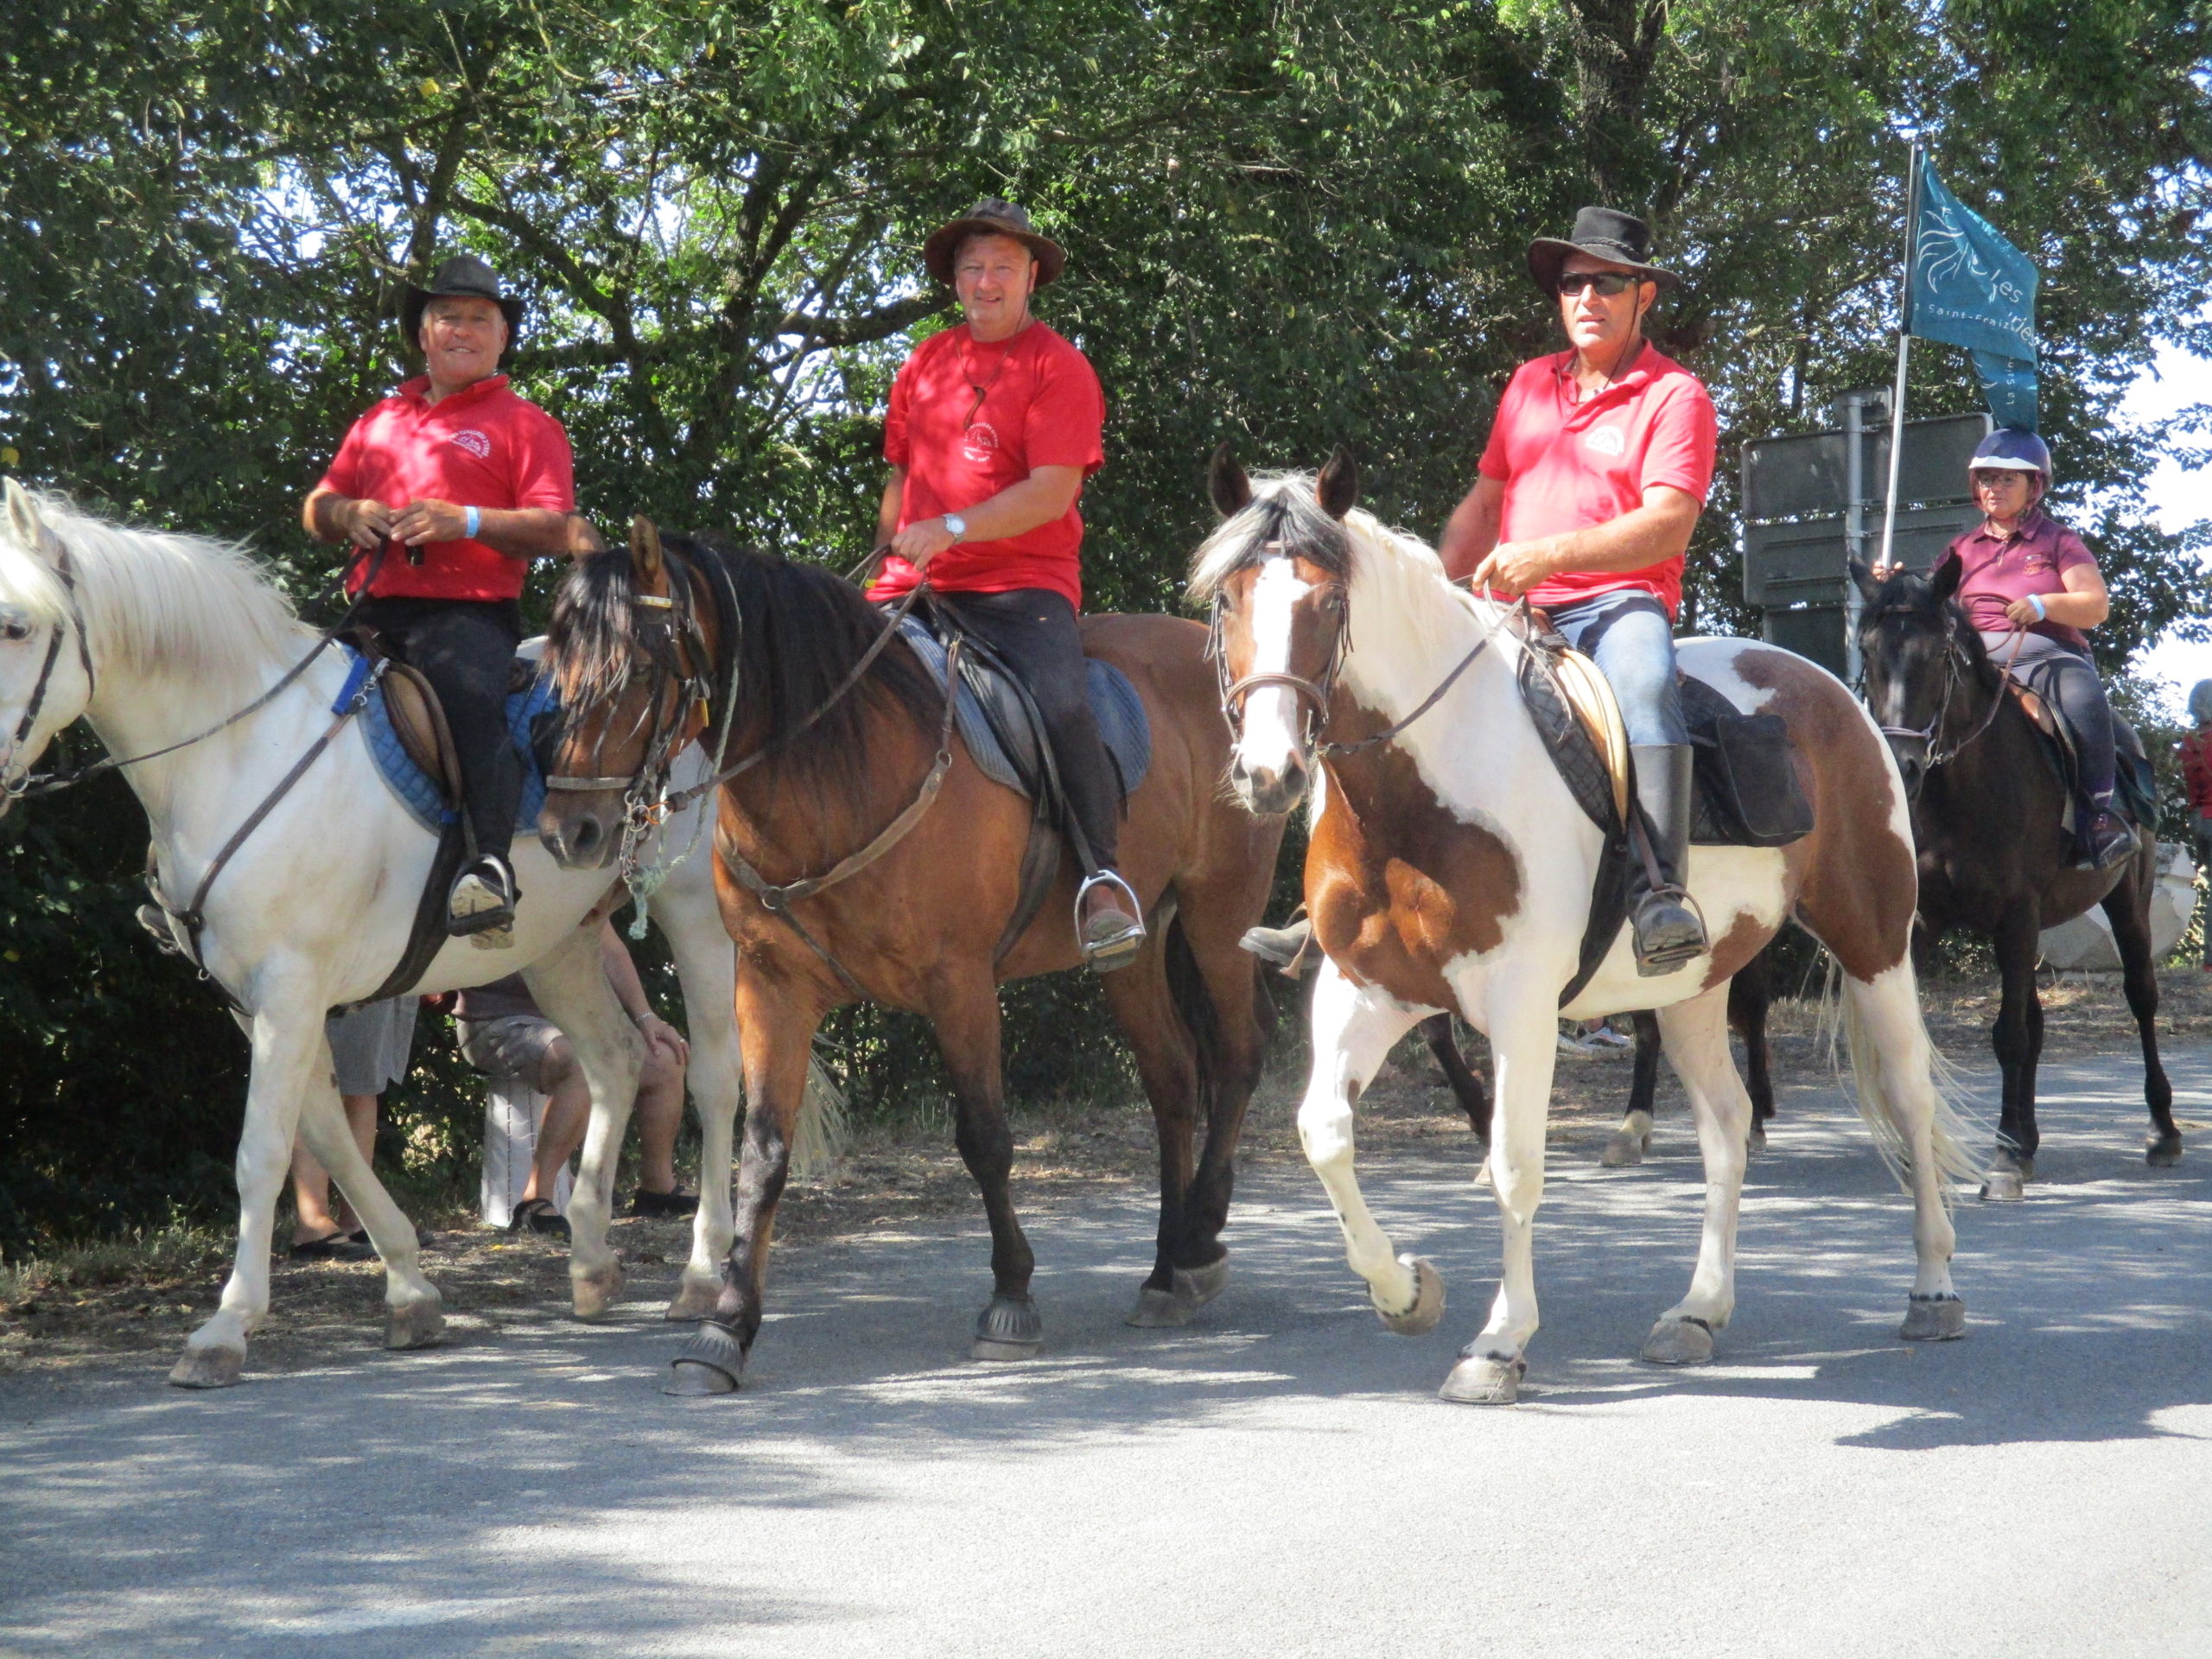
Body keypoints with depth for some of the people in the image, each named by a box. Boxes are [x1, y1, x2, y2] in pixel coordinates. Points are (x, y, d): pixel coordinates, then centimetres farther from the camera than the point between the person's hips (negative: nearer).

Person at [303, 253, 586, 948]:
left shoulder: (524, 424, 10)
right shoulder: (380, 421, 26)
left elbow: (559, 531, -2)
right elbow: (316, 509, 27)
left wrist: (468, 521, -15)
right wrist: (346, 514, 2)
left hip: (468, 611, -6)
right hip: (377, 613, 7)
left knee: (473, 699, -35)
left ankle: (490, 866, -48)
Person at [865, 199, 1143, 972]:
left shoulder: (1058, 366, -1)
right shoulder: (924, 364, 16)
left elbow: (1055, 490, -12)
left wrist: (952, 529, -21)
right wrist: (886, 563, 14)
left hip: (1021, 582, -5)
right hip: (916, 584, 5)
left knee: (1061, 707, -29)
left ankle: (1103, 878, -16)